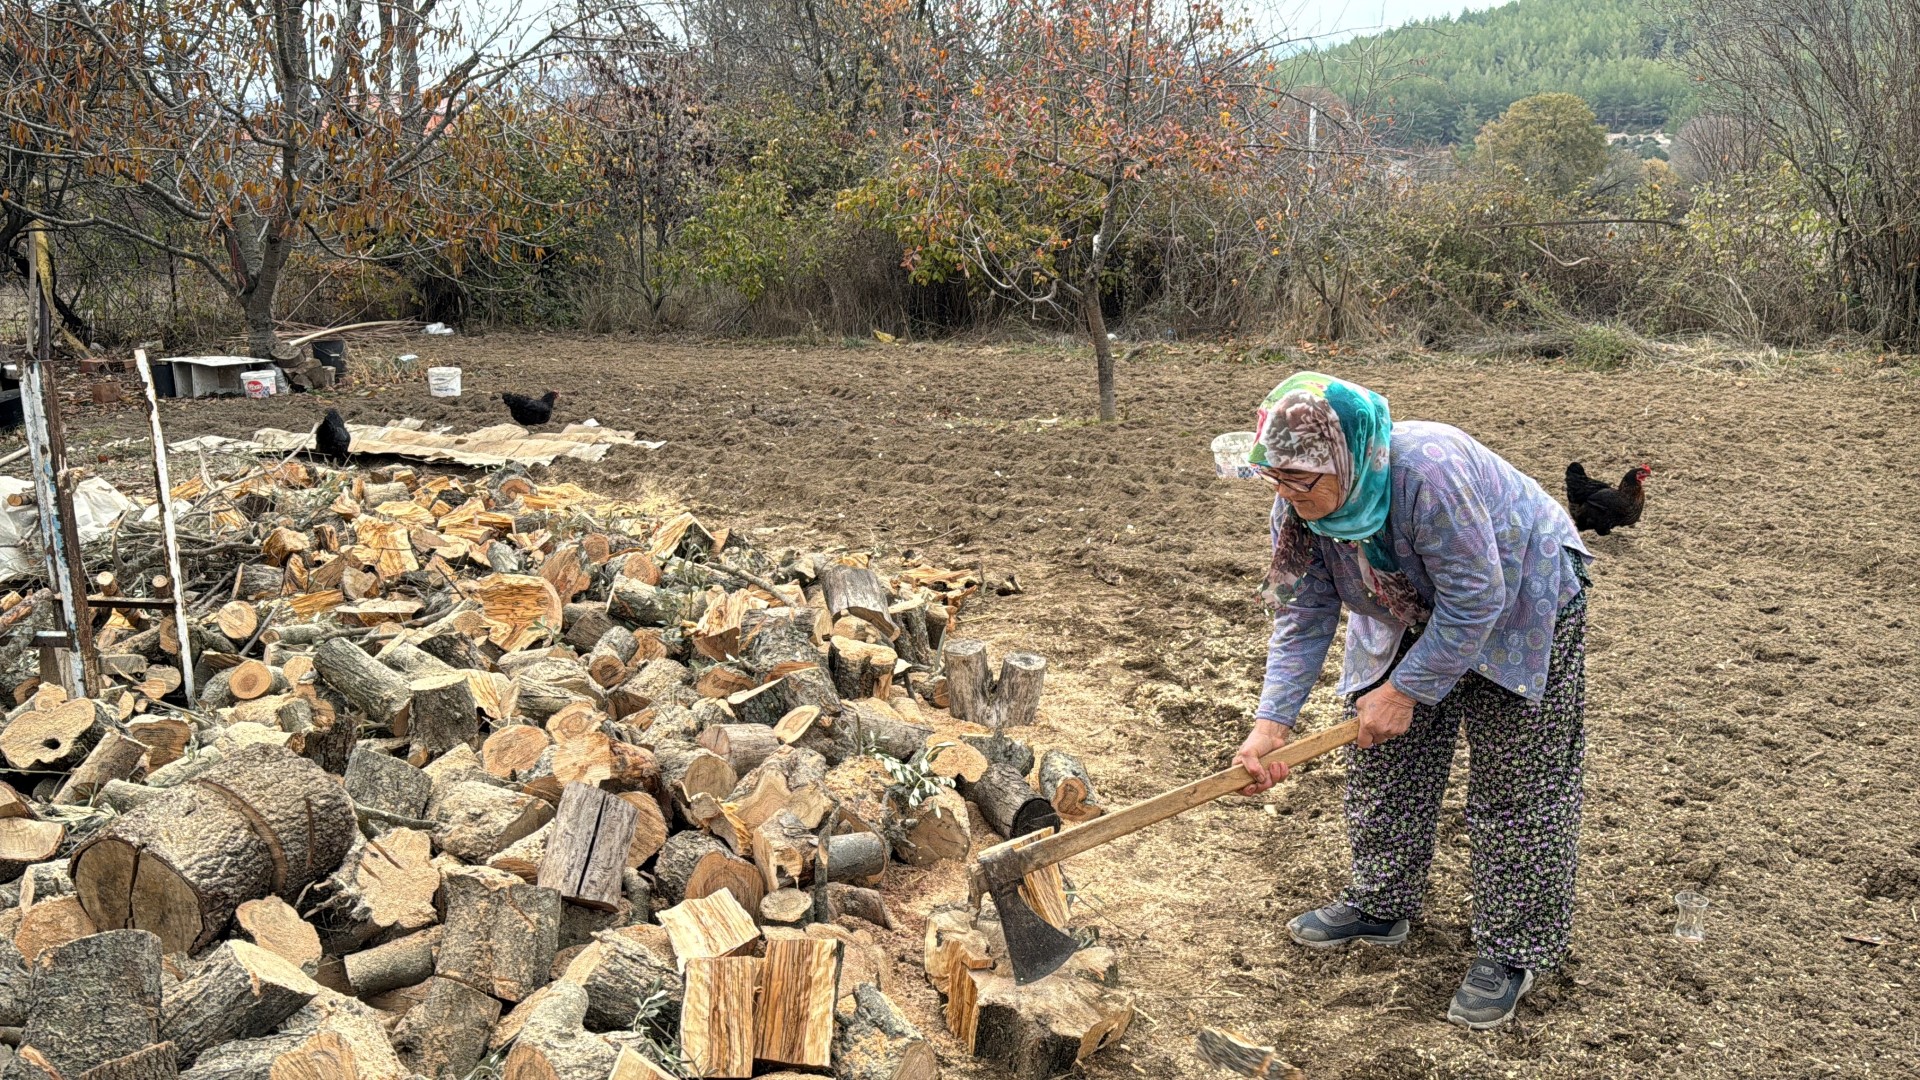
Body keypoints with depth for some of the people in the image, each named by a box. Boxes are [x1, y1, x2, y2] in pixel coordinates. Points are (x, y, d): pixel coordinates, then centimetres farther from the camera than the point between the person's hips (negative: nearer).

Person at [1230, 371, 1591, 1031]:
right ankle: (1380, 907, 29)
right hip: (1410, 623, 7)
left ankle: (1511, 952, 8)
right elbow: (1302, 619, -14)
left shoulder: (1429, 472, -41)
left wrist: (1404, 690, -28)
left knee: (1513, 789, -5)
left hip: (1520, 611, -6)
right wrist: (1271, 723, -22)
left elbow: (1475, 601, -34)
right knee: (1383, 764, 11)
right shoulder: (1301, 506, -19)